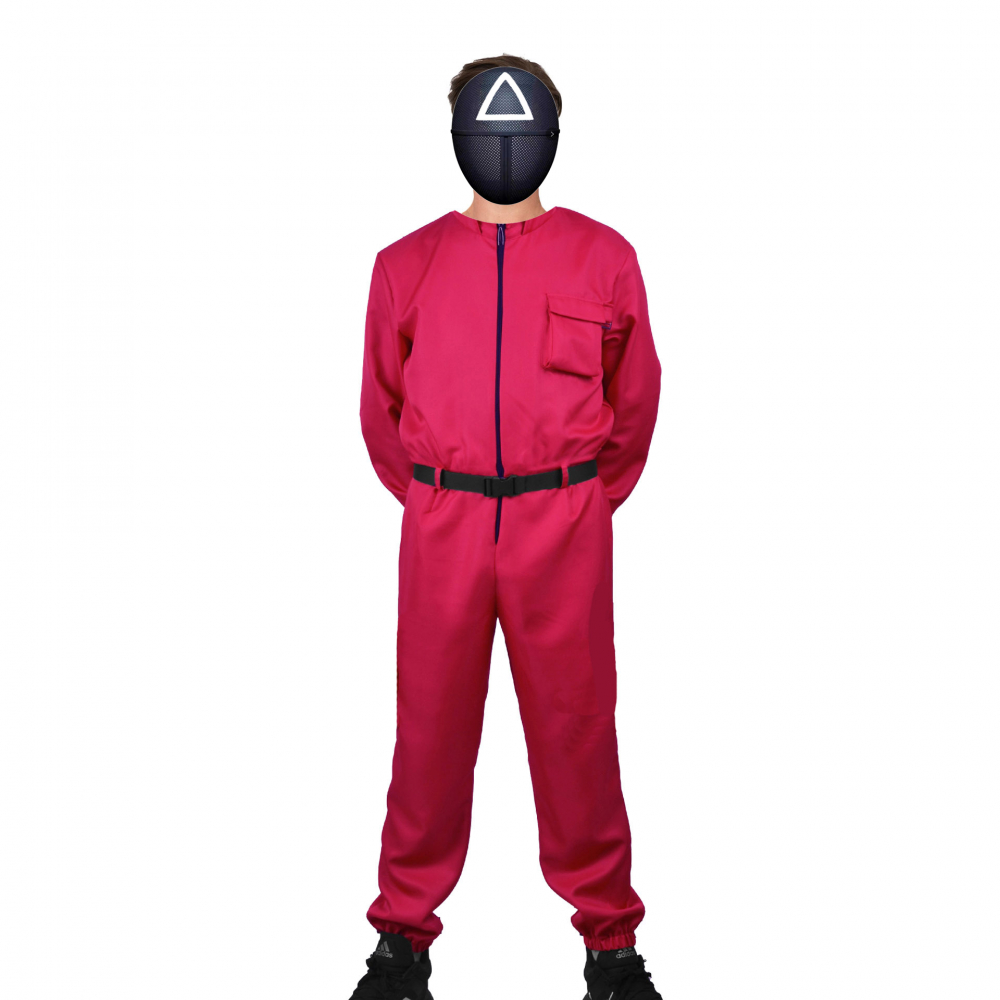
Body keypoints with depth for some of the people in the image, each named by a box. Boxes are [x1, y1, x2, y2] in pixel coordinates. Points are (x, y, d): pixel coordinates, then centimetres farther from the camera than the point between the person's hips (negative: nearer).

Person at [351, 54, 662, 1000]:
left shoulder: (603, 258, 4)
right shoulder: (406, 263, 7)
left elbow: (633, 399, 12)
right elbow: (381, 405, 16)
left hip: (565, 527, -1)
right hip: (440, 526, 1)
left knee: (575, 721, 4)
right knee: (431, 721, 6)